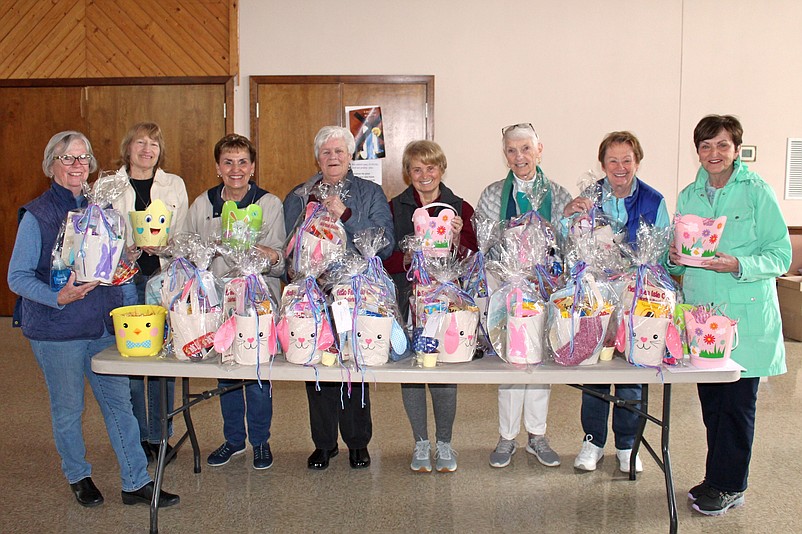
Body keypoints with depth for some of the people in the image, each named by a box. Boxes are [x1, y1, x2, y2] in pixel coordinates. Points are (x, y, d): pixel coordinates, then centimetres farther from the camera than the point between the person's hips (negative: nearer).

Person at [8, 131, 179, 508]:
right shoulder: (37, 215, -7)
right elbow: (17, 277, -9)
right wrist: (59, 297, -24)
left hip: (103, 324, 4)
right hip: (56, 330, -4)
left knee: (119, 401, 6)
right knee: (68, 407, 10)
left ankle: (136, 483, 15)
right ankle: (77, 476, 32)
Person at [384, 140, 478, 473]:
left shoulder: (460, 208, 6)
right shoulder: (395, 208, 7)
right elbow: (384, 259, 1)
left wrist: (457, 241, -14)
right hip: (406, 295, 1)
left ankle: (444, 443, 18)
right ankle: (421, 443, 20)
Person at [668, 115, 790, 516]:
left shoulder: (757, 192, -5)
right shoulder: (688, 197, 10)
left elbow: (781, 255, -7)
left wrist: (738, 265, -22)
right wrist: (675, 258, -5)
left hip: (745, 315, -4)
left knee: (737, 403, 1)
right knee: (711, 400, 10)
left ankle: (727, 486, 16)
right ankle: (719, 478, 26)